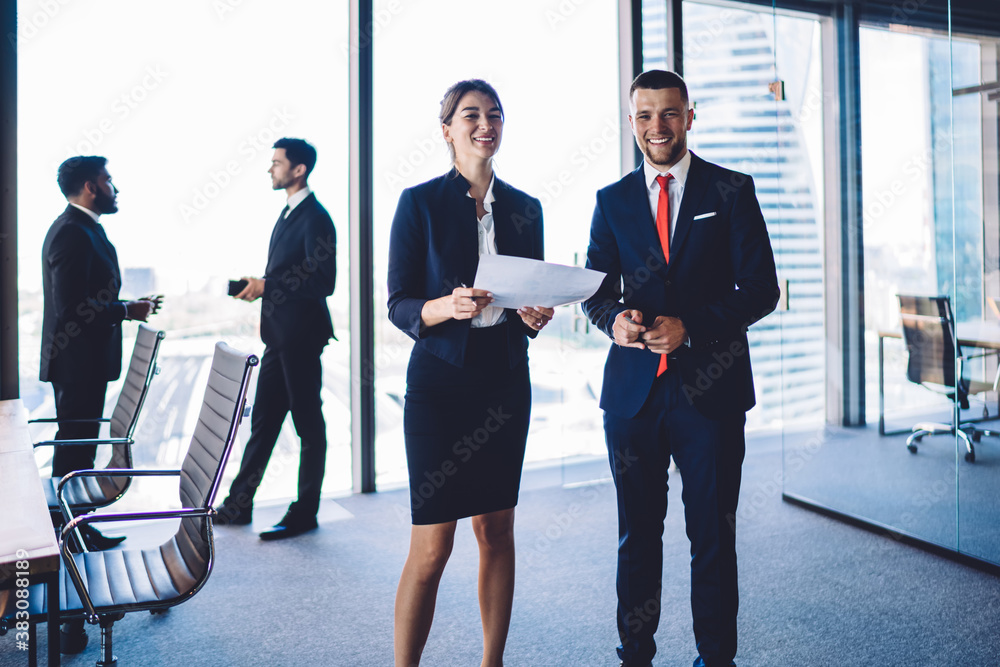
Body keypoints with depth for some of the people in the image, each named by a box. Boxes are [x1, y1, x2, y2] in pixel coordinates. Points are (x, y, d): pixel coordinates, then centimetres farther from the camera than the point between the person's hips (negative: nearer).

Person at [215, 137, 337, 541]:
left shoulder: (315, 218, -14)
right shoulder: (289, 213, 16)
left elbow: (323, 282, -21)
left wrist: (266, 286, -17)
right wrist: (259, 286, 9)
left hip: (301, 337, -10)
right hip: (279, 335, 10)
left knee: (308, 424, 2)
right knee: (262, 420, 15)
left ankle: (305, 513, 12)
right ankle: (238, 504, 25)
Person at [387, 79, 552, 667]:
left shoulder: (525, 209, 11)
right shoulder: (421, 203, -1)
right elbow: (399, 305, -4)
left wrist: (537, 317, -6)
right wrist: (448, 306, -23)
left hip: (506, 380, 4)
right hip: (440, 381, -4)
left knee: (498, 527, 10)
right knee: (432, 546, -4)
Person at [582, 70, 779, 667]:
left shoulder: (732, 190, 3)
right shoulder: (613, 200, 11)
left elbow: (761, 289, -2)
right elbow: (596, 290, 14)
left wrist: (690, 326, -15)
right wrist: (615, 318, -9)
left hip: (711, 388, -2)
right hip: (633, 389, 2)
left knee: (713, 535, 7)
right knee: (637, 534, 11)